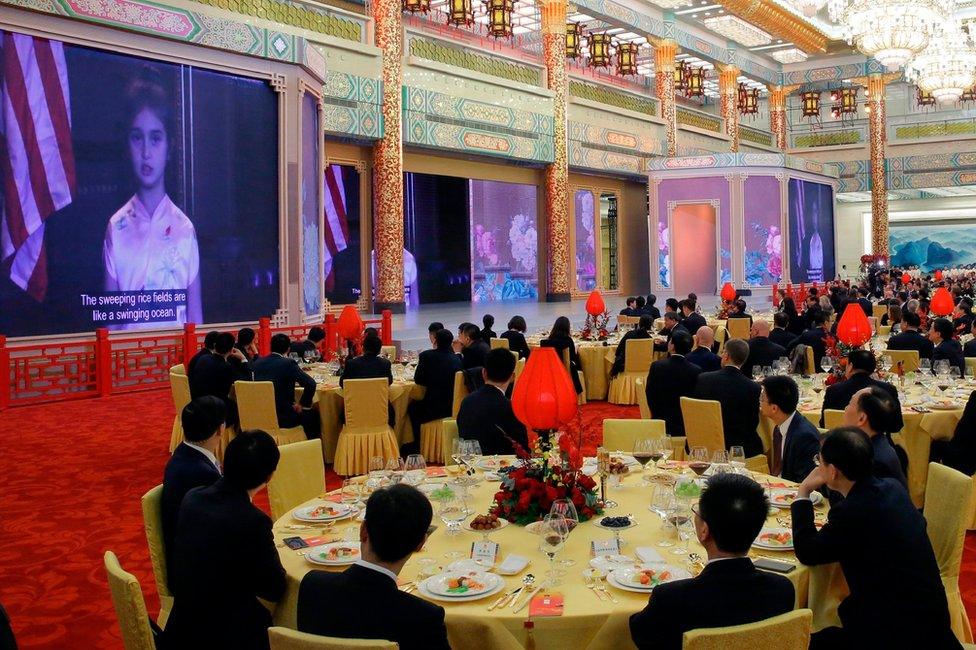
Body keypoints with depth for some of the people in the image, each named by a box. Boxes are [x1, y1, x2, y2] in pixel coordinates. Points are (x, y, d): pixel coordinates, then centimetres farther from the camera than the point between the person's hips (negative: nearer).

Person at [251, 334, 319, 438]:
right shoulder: (288, 364, -14)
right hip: (283, 418, -6)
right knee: (313, 416, 20)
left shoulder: (257, 363, 2)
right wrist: (301, 404, -9)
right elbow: (310, 384, -23)